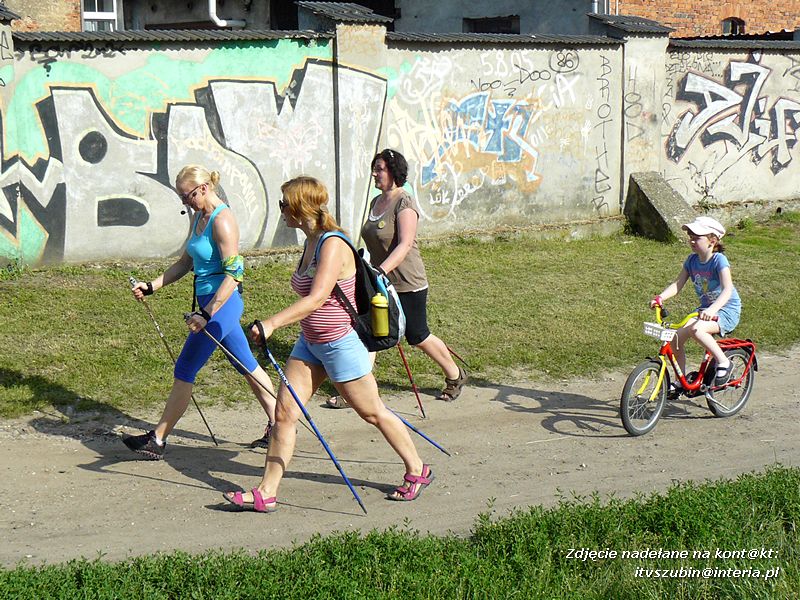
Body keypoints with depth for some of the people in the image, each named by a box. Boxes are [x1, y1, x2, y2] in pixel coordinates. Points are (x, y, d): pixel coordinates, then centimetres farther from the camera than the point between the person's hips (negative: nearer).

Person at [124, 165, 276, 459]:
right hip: (213, 303, 10)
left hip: (222, 303, -10)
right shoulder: (199, 218, 11)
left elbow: (234, 274, -23)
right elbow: (185, 263, 20)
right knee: (246, 365, 15)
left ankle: (157, 440, 5)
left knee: (185, 369, -3)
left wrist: (206, 314, -27)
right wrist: (150, 286, 11)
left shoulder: (222, 220, -17)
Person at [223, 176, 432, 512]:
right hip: (310, 342, 8)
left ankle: (417, 471, 27)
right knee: (284, 412, 1)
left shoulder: (333, 245, -21)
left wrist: (272, 323, -38)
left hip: (341, 343, -8)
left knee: (372, 413, 7)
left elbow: (317, 298, -32)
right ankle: (266, 493, 5)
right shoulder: (310, 243, 6)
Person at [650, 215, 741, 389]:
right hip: (706, 308, 7)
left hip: (727, 309, -7)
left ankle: (723, 362, -15)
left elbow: (727, 289, -30)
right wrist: (660, 298, -21)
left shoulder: (719, 260, -18)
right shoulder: (692, 260, 1)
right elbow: (678, 284, -2)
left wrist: (712, 309, -47)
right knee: (676, 337, -10)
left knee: (696, 329, -34)